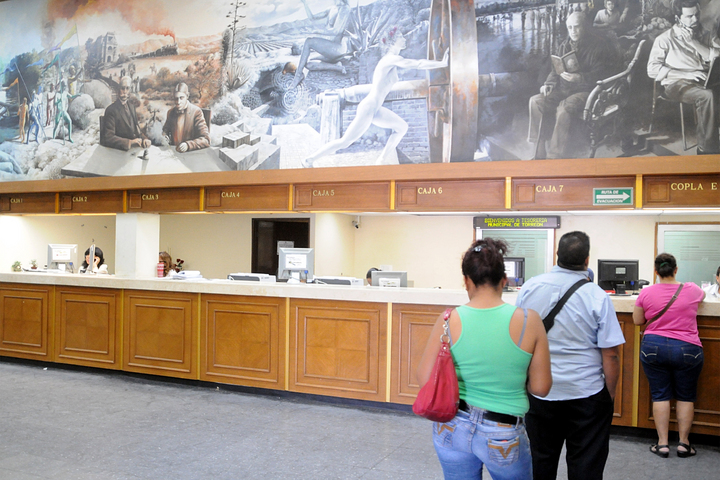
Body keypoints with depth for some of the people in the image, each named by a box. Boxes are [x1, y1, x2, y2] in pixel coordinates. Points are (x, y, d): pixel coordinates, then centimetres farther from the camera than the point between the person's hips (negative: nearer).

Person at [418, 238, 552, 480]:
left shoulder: (449, 320, -13)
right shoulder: (528, 320, -14)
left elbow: (425, 378, -8)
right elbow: (540, 388, -7)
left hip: (451, 430, 2)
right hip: (502, 436, -1)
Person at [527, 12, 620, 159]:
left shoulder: (598, 45, -2)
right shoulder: (564, 46, 16)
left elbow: (600, 73, -10)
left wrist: (579, 78, -25)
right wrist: (548, 83, 2)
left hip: (585, 90, -6)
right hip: (564, 89, 6)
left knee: (564, 109, -37)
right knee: (536, 101, -20)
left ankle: (555, 155, -30)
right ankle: (539, 151, -21)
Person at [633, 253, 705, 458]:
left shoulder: (646, 293, -4)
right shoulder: (691, 290, -3)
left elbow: (637, 321, 6)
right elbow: (702, 295, 23)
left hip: (653, 348, 0)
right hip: (686, 349, 0)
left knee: (660, 395, 7)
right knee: (686, 396, 12)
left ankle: (662, 443, 8)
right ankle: (684, 443, 15)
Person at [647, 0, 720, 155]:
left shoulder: (708, 35, 21)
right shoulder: (665, 39, 10)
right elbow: (652, 70, -2)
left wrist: (693, 42, -3)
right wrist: (687, 74, -8)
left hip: (706, 81, 4)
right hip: (677, 84, -3)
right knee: (708, 95, -36)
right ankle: (707, 149, -28)